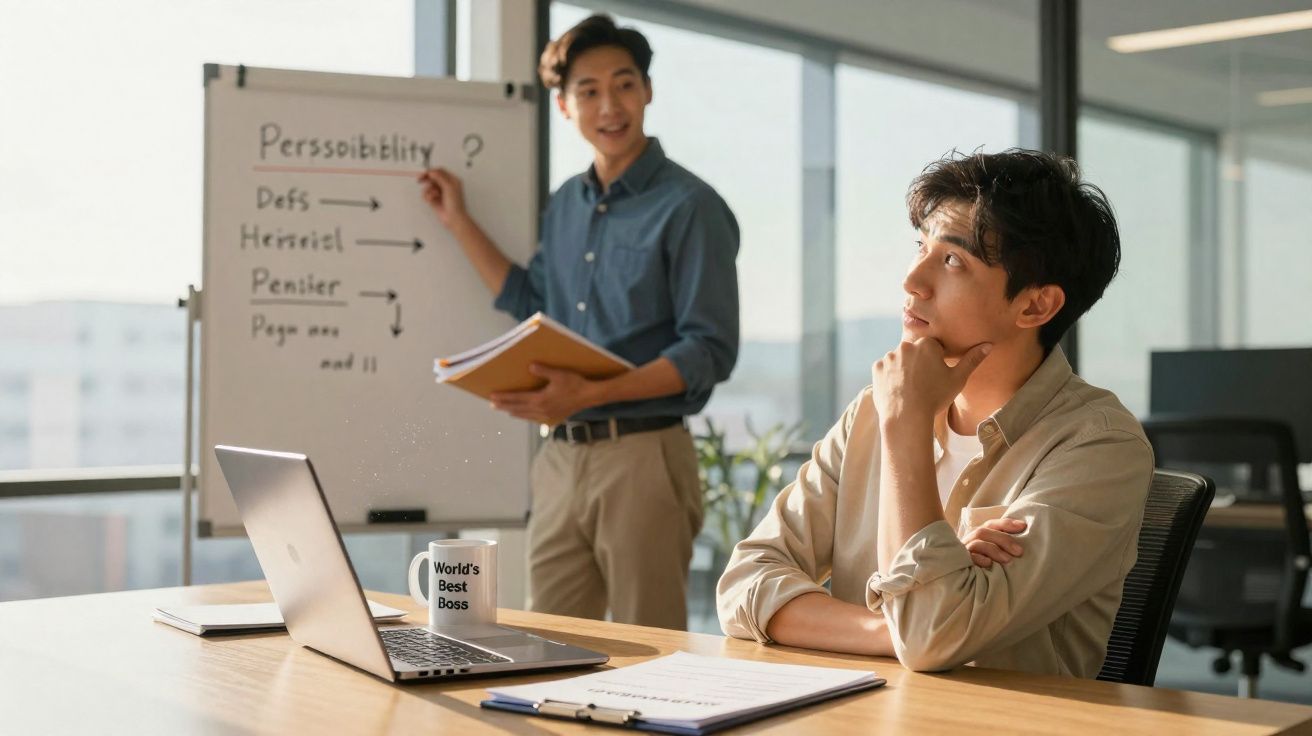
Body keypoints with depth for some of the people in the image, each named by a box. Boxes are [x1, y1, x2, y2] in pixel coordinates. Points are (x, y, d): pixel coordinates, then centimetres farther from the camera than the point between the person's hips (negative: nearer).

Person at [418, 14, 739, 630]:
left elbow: (710, 351, -13)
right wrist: (458, 222, 18)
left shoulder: (689, 207, -8)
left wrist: (590, 394, -23)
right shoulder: (564, 206, 14)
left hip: (642, 457, -6)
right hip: (561, 458, 7)